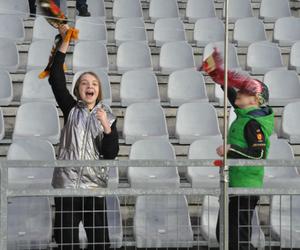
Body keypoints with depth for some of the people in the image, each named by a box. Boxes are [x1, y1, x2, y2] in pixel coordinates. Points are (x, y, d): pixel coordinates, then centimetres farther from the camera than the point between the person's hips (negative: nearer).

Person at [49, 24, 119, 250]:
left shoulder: (108, 116, 6)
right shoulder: (71, 109, 6)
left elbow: (111, 153, -2)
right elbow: (56, 80, -4)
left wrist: (107, 127, -18)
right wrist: (65, 44, -8)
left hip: (94, 183, 0)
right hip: (67, 182, 0)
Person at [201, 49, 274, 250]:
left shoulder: (252, 124, -17)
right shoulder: (246, 114, 10)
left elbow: (259, 154, -25)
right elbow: (231, 92, 21)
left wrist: (230, 150, -26)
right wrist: (216, 72, 18)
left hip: (244, 187, -10)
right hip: (237, 184, 10)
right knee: (225, 233, 18)